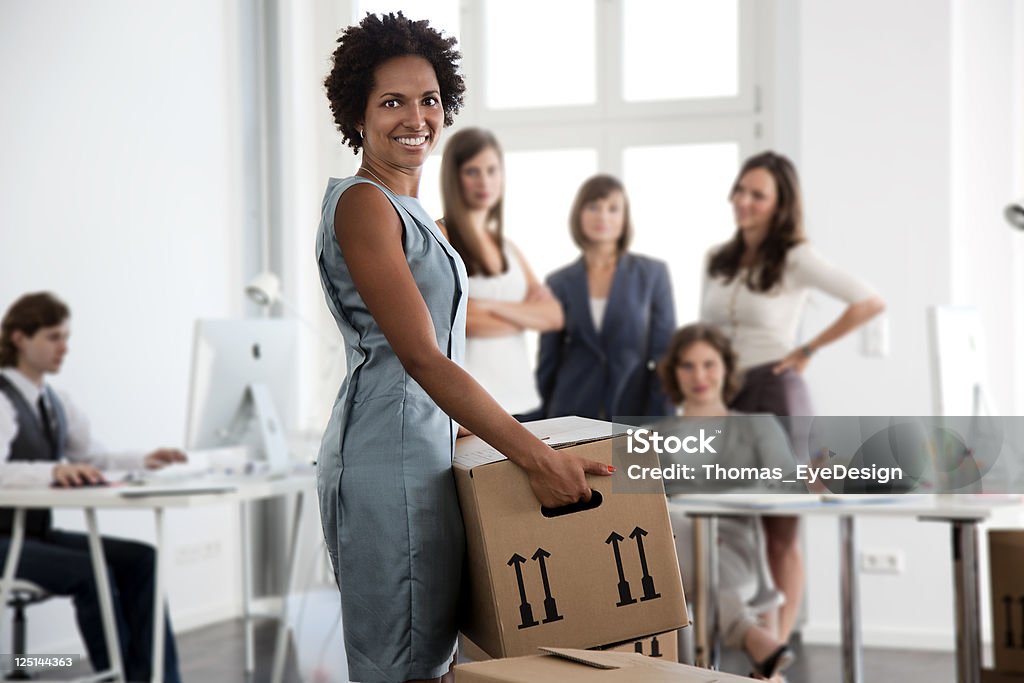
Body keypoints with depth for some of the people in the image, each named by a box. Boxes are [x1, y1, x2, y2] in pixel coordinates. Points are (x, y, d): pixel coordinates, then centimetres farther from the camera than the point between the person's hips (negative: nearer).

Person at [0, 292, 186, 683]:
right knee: (91, 572, -28)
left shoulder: (55, 401, 11)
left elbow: (92, 459, 14)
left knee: (139, 558, -10)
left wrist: (143, 462, -4)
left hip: (39, 532, 8)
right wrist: (54, 471, -46)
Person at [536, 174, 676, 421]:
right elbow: (548, 361, 10)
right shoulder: (560, 282, 7)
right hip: (573, 418, 1)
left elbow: (665, 354, 1)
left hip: (634, 415, -1)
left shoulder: (653, 273, 3)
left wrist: (659, 424, -6)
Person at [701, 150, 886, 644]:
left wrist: (808, 351, -9)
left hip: (774, 395, -5)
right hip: (720, 398, 5)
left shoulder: (795, 258, -6)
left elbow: (870, 303, -13)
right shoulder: (717, 261, 11)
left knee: (780, 532, 1)